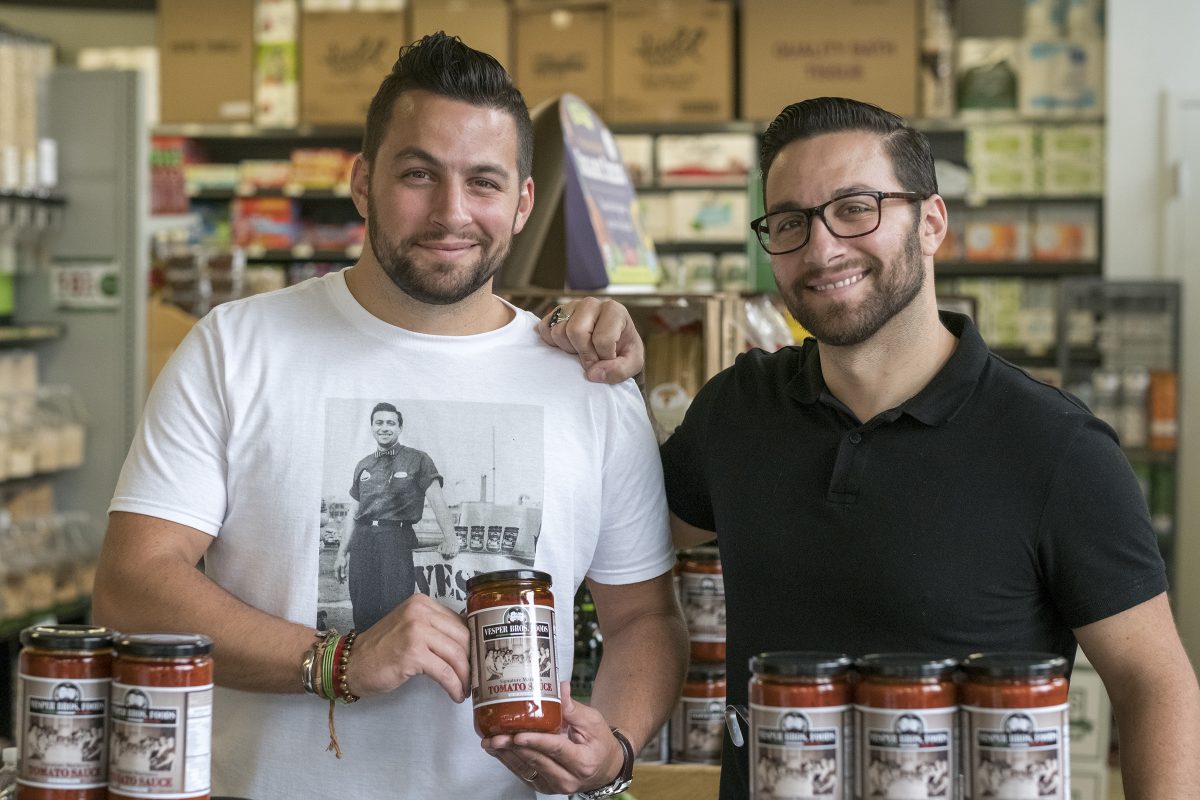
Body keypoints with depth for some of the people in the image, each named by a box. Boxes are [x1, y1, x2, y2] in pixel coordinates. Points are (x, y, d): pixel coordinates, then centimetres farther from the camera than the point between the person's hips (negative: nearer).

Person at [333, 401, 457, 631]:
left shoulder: (417, 461, 6)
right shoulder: (364, 466, 20)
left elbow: (437, 500, -6)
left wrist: (449, 538, -21)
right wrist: (342, 553, 17)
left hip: (397, 541, -4)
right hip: (362, 541, 4)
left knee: (395, 610, -12)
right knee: (364, 613, -1)